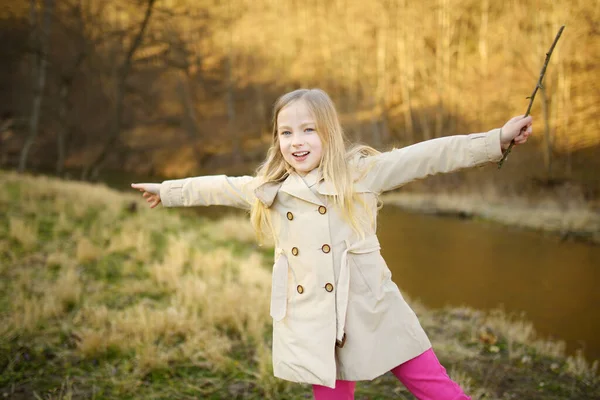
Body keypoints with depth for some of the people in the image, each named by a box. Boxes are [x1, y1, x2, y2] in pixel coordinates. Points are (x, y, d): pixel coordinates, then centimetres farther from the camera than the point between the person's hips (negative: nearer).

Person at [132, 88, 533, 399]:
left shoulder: (361, 172, -4)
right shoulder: (266, 188, 6)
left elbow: (428, 156, -6)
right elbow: (216, 187, 20)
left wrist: (497, 139, -8)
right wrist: (167, 190, 30)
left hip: (372, 313, -2)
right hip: (312, 324, 3)